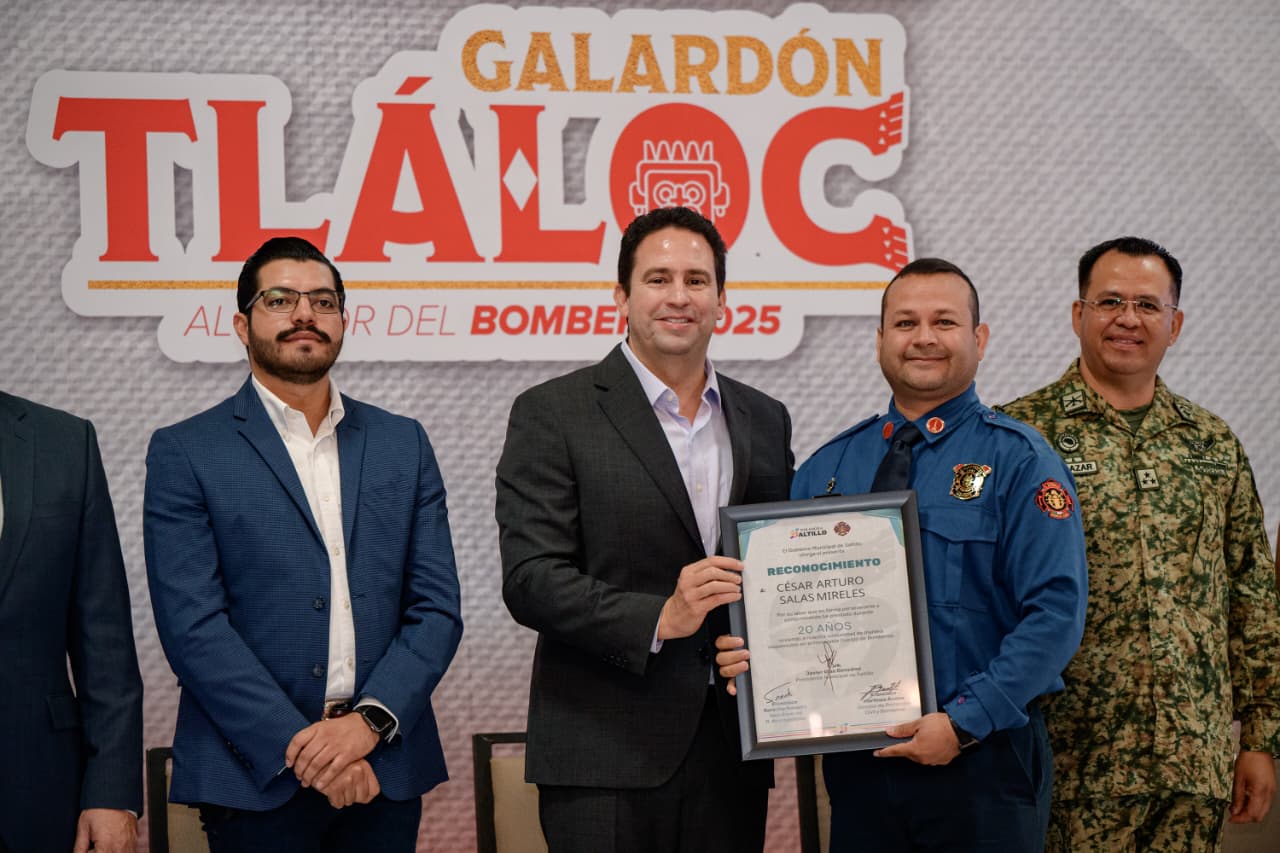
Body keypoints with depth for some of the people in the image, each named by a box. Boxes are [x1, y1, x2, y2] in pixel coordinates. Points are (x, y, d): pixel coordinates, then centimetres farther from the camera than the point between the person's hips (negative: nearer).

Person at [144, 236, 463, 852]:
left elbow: (437, 606, 5)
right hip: (256, 774, -3)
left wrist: (370, 721, -10)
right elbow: (192, 624, -8)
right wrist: (299, 746, -15)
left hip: (386, 767, 3)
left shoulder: (402, 443, 10)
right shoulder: (185, 453, 0)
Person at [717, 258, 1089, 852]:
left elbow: (1055, 613, -12)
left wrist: (964, 722, -18)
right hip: (858, 766, 3)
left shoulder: (1018, 461, -4)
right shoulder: (828, 468, 9)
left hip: (982, 761, -3)